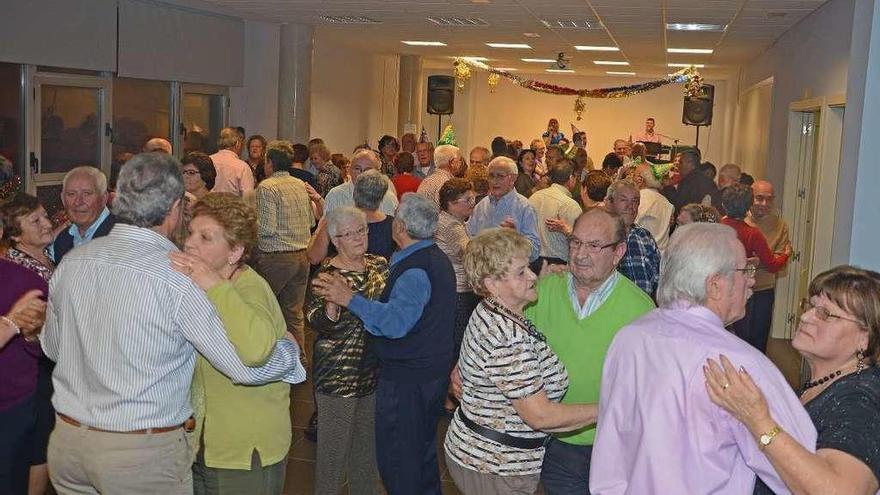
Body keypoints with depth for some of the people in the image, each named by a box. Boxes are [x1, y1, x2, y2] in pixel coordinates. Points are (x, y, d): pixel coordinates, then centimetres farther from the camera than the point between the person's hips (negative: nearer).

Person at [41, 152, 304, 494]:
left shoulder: (71, 262, -3)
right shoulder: (178, 276, -20)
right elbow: (246, 366, -16)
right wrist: (292, 350, 4)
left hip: (67, 442, 6)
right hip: (145, 457, -5)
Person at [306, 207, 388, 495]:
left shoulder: (379, 264, 3)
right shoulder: (328, 274, -14)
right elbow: (318, 323, -20)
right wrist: (332, 301, -38)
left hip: (375, 370, 6)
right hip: (338, 374, -6)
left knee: (368, 438, 20)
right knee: (335, 441, 5)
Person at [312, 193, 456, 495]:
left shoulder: (414, 269, -24)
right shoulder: (437, 258, 8)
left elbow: (395, 322, -35)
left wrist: (350, 299, -32)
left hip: (407, 379, -10)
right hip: (435, 372, 10)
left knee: (397, 461, 3)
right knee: (424, 451, 25)